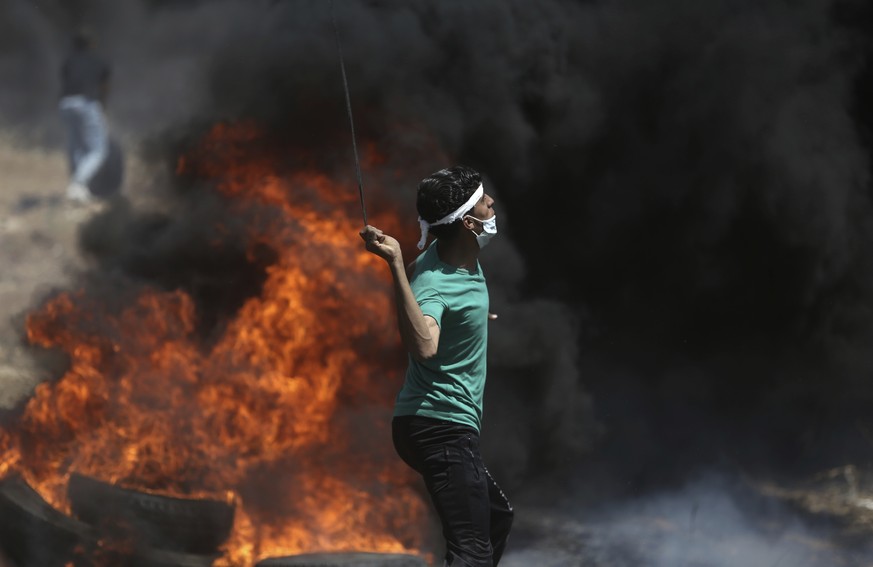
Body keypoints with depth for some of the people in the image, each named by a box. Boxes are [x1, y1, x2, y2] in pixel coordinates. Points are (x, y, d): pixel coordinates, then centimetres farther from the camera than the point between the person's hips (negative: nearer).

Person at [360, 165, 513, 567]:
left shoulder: (465, 256, 4)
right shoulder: (434, 283, -24)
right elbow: (424, 347, -47)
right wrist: (396, 266, -49)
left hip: (450, 431, 11)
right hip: (439, 426, -11)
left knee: (497, 518, 28)